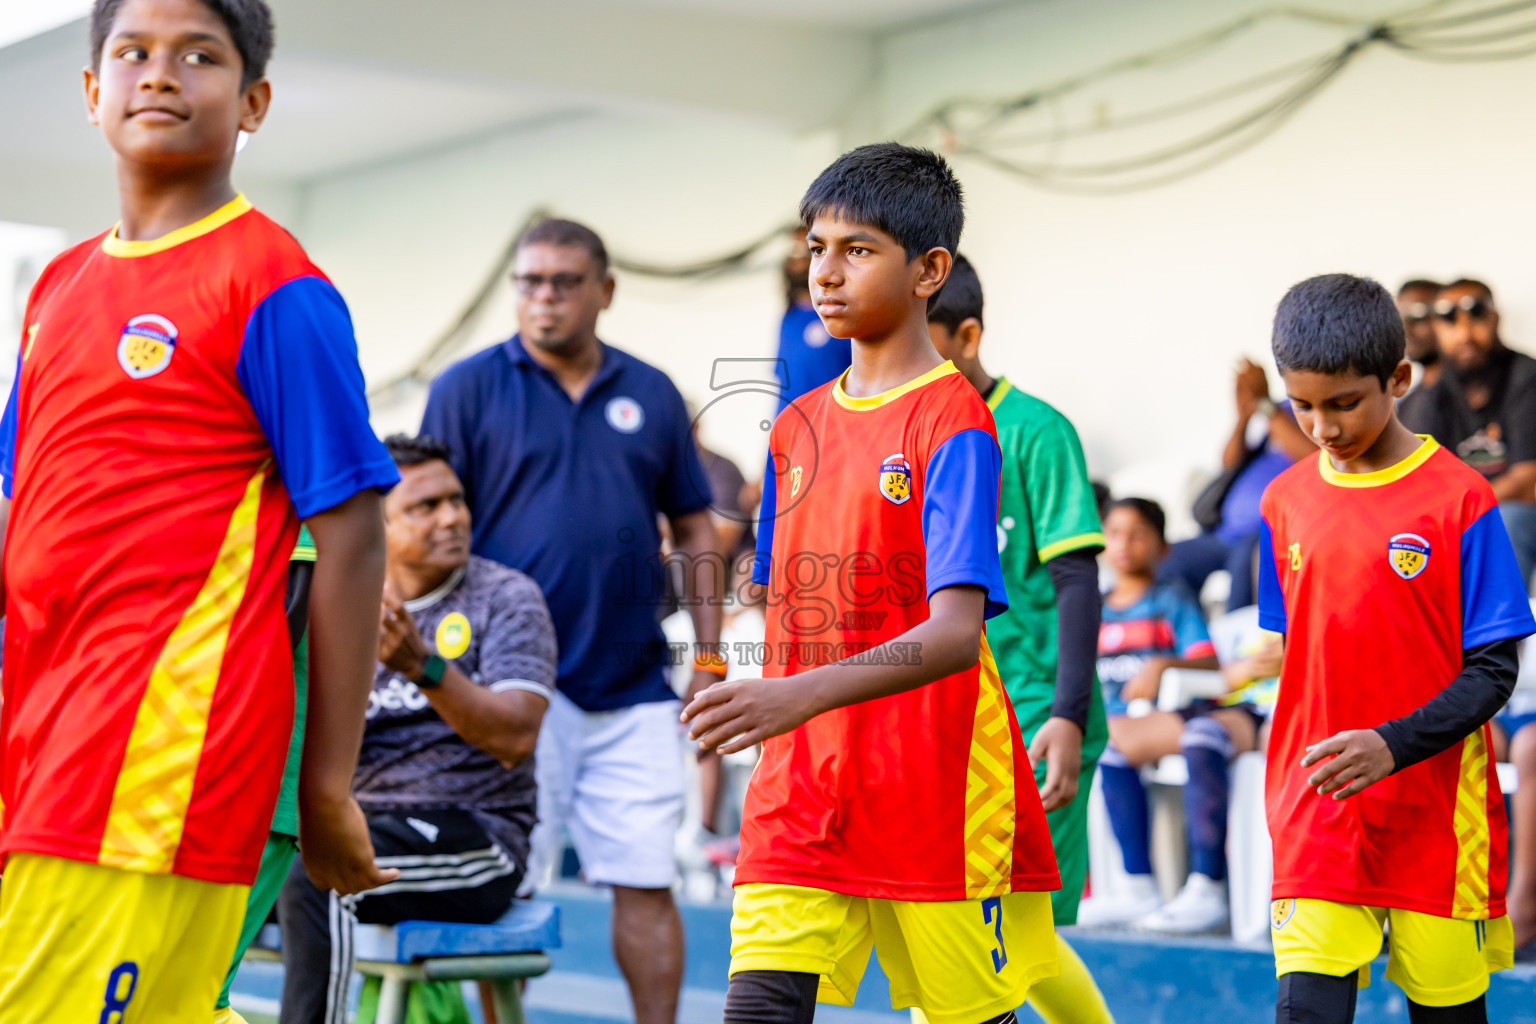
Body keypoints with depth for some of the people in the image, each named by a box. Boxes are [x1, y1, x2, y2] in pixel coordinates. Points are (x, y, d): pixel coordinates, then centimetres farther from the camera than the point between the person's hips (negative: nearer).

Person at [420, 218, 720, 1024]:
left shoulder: (651, 395, 11)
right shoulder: (469, 389, 2)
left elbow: (694, 531, 15)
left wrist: (710, 661, 8)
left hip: (634, 688, 3)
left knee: (645, 884, 3)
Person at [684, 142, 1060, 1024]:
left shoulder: (953, 423, -10)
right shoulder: (800, 427, 12)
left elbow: (956, 631, -22)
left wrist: (805, 694, -34)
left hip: (937, 798, -5)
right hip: (803, 790, 5)